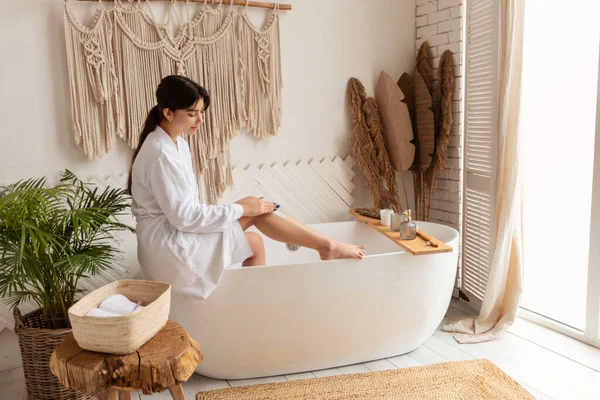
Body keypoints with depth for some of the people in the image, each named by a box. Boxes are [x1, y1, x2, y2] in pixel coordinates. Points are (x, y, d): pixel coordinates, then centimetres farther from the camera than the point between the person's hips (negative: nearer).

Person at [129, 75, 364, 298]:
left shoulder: (176, 143, 8)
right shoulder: (161, 155, -22)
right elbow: (184, 216, -23)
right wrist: (241, 209, -18)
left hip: (174, 233, 9)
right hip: (166, 243, -9)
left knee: (254, 243, 2)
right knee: (254, 227, -12)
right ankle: (327, 246, -2)